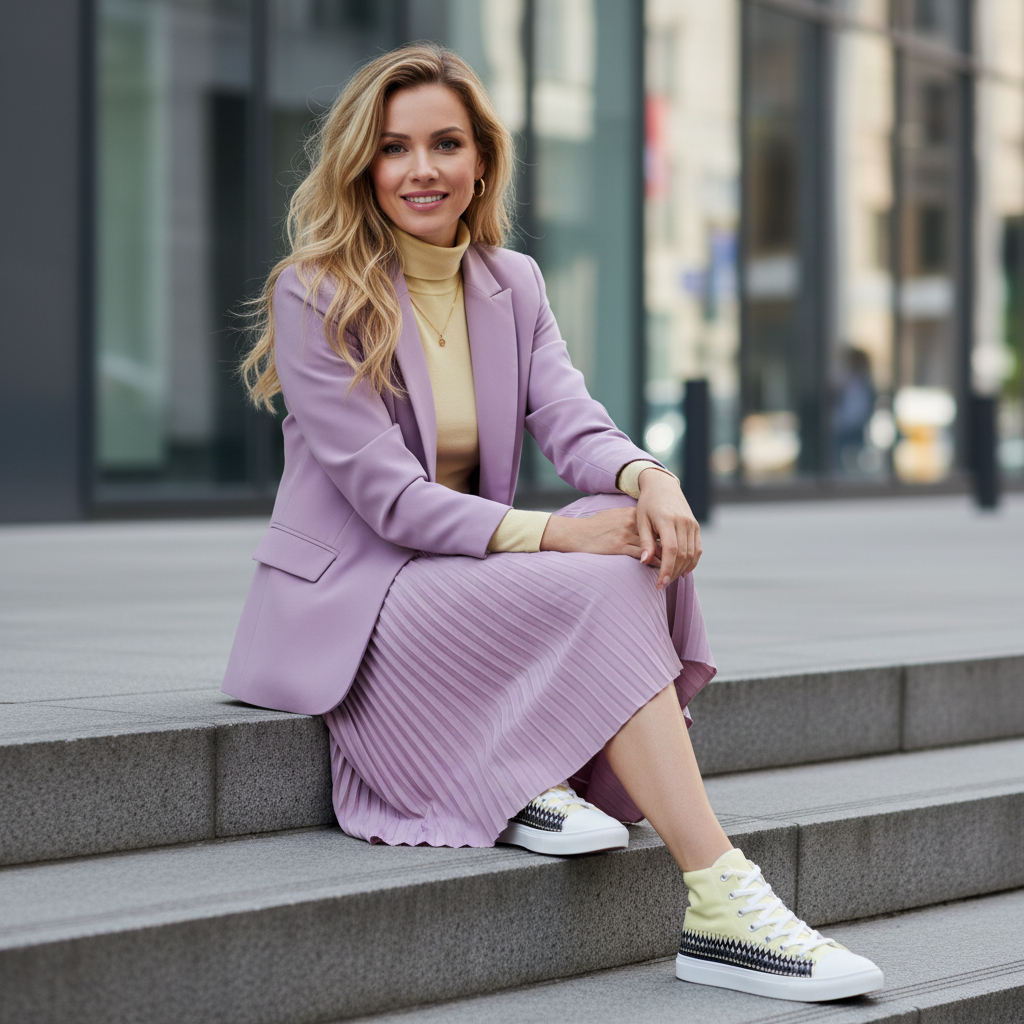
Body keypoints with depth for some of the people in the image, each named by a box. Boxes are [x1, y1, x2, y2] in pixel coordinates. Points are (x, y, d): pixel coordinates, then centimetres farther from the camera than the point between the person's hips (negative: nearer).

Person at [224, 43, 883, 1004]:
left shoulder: (513, 284, 10)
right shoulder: (314, 295, -10)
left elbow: (572, 422, -3)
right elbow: (386, 495, -17)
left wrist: (647, 476, -28)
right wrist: (554, 534, -28)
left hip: (465, 569, 6)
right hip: (346, 600, -6)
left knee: (636, 536, -23)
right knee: (602, 589, -29)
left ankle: (532, 774, -20)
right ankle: (721, 912, -36)